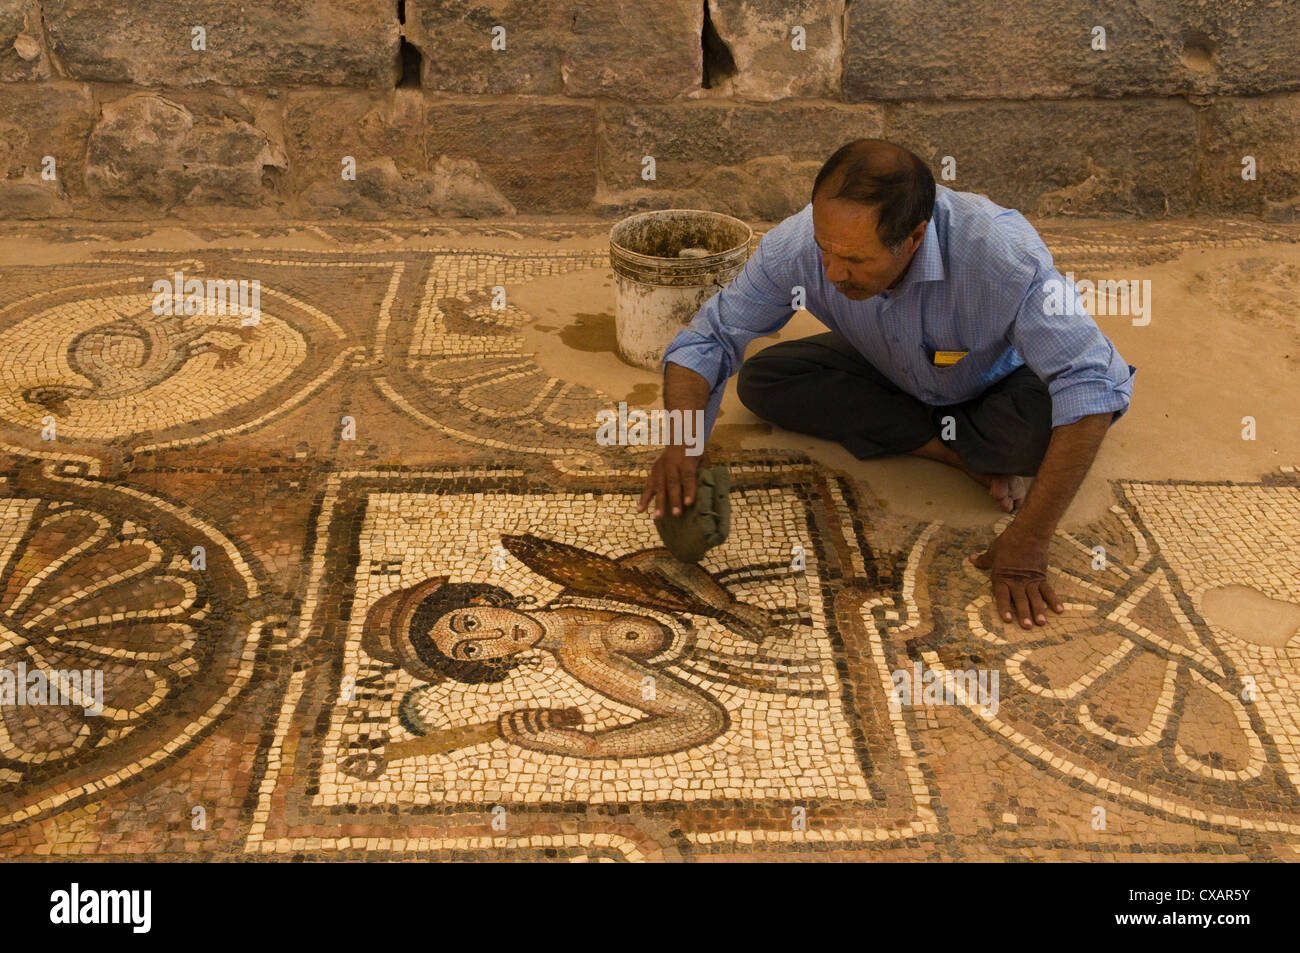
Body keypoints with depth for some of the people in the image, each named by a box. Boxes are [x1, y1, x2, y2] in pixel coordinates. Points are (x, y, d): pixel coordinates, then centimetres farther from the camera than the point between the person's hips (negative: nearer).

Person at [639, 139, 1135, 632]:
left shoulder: (1003, 252, -42)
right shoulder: (797, 247, -31)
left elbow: (1092, 389, -41)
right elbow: (706, 340, -21)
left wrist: (1027, 541, -42)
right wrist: (682, 442, -42)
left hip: (997, 384, -4)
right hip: (892, 375, 4)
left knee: (1046, 422, -38)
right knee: (760, 381, -18)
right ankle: (963, 452, -13)